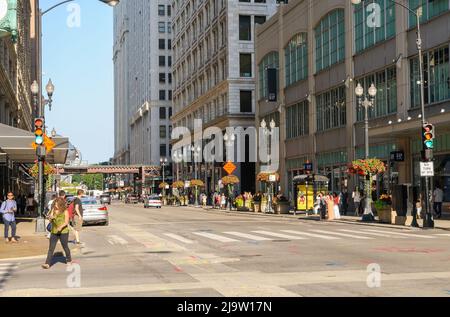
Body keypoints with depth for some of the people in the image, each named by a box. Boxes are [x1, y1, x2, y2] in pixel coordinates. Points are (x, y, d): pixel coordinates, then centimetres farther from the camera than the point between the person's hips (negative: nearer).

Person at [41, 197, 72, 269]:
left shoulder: (65, 211, -6)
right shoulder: (53, 210, 6)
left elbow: (66, 222, -11)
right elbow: (50, 219, 4)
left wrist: (61, 227, -29)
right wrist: (50, 217, -20)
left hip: (63, 232, -3)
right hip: (54, 232, 3)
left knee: (65, 247, 11)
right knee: (51, 248, -5)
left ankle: (69, 260, 33)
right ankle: (47, 264, -9)